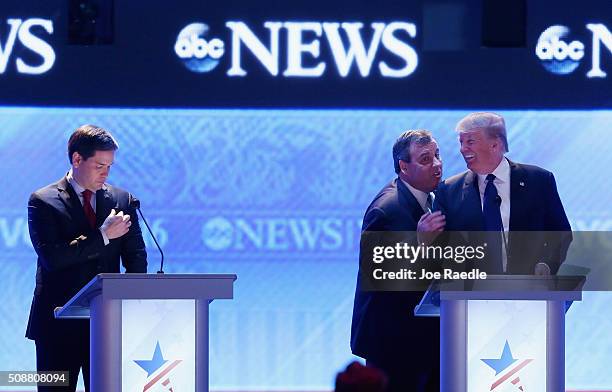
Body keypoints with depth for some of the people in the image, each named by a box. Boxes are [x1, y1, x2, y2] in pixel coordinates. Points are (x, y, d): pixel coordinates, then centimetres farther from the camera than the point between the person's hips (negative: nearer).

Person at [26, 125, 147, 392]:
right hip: (59, 321, -3)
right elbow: (51, 257, -15)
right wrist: (102, 235, -17)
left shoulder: (122, 200, 10)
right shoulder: (43, 201, -3)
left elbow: (136, 256, 9)